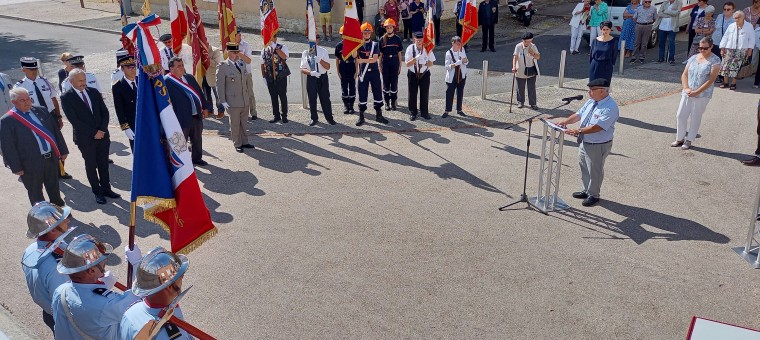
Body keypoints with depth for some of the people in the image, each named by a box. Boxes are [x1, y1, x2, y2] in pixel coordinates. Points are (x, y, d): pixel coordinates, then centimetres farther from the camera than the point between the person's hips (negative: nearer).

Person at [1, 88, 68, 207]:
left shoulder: (41, 111, 4)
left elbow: (56, 131, 10)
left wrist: (63, 150, 9)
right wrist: (16, 167, -14)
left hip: (52, 158, 5)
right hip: (31, 163, -5)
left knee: (54, 188, 22)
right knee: (36, 194, 12)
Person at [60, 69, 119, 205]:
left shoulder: (94, 92, 5)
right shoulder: (66, 97, -8)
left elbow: (105, 112, 5)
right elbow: (74, 120, -14)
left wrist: (102, 130, -8)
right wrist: (93, 133, -15)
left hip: (102, 135, 4)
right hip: (85, 138, -4)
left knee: (104, 163, 11)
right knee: (91, 165, 7)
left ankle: (106, 188, 24)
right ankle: (98, 192, 18)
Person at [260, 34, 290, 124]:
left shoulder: (282, 47, -1)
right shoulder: (264, 50, 10)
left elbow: (284, 57, -22)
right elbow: (262, 64, 13)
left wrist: (275, 48, -21)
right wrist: (263, 76, 9)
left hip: (281, 76, -3)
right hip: (270, 77, 4)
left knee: (283, 96, 1)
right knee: (273, 97, 8)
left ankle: (284, 116, 11)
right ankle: (276, 116, 16)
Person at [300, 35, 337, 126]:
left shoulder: (323, 51, -3)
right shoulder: (305, 53, 2)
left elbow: (328, 67, -8)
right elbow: (302, 69, -1)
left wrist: (320, 60, -26)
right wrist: (311, 72, -21)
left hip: (322, 78, -2)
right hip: (311, 78, 2)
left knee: (325, 98, 4)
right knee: (312, 99, 9)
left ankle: (329, 117, 17)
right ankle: (314, 118, 23)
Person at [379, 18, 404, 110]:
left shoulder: (397, 39, 1)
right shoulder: (382, 39, 1)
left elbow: (399, 53, 4)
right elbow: (380, 54, 4)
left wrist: (400, 66, 2)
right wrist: (380, 65, 1)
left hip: (395, 63, 0)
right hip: (385, 63, 0)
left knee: (394, 82, 2)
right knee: (386, 83, 5)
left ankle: (393, 102, 13)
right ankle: (387, 102, 17)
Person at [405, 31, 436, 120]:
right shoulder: (410, 48, -11)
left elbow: (431, 63, -2)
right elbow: (407, 64, -14)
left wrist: (424, 63, -23)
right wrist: (416, 58, -30)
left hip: (425, 74, 1)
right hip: (413, 74, -1)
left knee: (425, 94, 8)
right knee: (412, 94, 6)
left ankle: (424, 112, 24)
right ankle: (413, 113, 21)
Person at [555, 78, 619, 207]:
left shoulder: (610, 107, -24)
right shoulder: (591, 101, 3)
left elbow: (598, 127, -31)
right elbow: (579, 114, 10)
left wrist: (578, 131, -35)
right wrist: (565, 121, -6)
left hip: (598, 146, -9)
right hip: (584, 142, 9)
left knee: (595, 171, 8)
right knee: (584, 168, 22)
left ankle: (593, 195, 26)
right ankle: (586, 191, 40)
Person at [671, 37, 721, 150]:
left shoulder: (715, 60, -7)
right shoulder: (693, 58, 8)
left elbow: (711, 80, -14)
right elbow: (684, 74, 8)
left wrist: (696, 92, -18)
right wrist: (686, 88, -9)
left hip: (702, 95, -5)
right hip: (687, 94, 5)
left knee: (695, 118, 4)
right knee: (680, 115, 5)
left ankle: (689, 140, 15)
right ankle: (680, 139, 19)